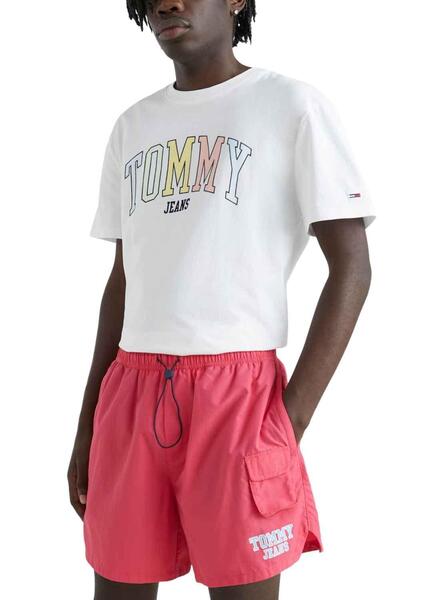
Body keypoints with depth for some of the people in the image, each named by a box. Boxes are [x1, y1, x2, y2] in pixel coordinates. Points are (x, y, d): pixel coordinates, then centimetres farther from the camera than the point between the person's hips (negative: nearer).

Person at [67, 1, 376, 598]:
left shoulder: (293, 105, 0)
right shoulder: (132, 127, 16)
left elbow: (351, 266, -4)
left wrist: (289, 422, -12)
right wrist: (87, 429, 13)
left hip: (237, 391, -4)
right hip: (130, 393, 5)